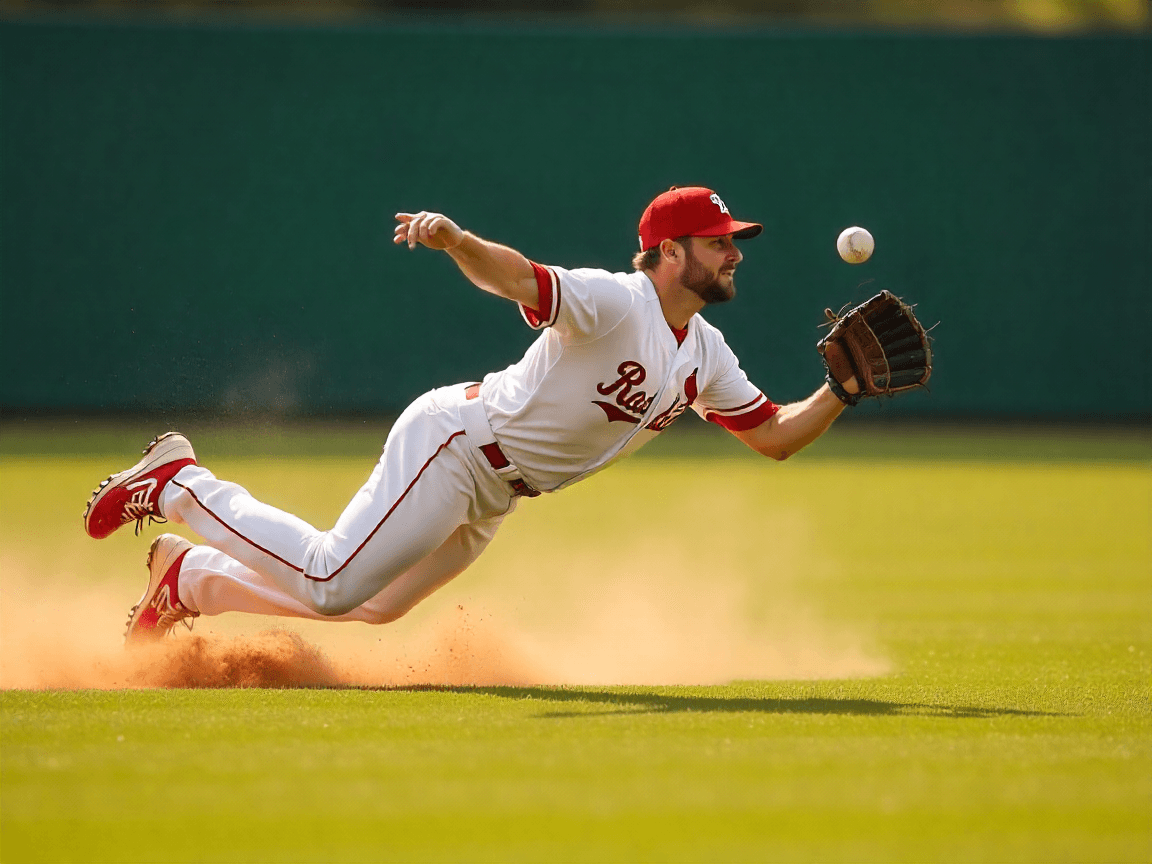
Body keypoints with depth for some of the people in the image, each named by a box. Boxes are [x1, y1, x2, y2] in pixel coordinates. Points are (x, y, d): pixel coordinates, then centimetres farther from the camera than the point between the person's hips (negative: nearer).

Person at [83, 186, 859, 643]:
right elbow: (517, 279, -35)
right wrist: (456, 241, -55)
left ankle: (191, 575, 25)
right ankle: (178, 485, -2)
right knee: (333, 585, -19)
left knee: (373, 604, 12)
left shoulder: (705, 357, 8)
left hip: (492, 498, 9)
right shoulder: (614, 302, -20)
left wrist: (843, 392, -4)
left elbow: (775, 436, 13)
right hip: (457, 442, -9)